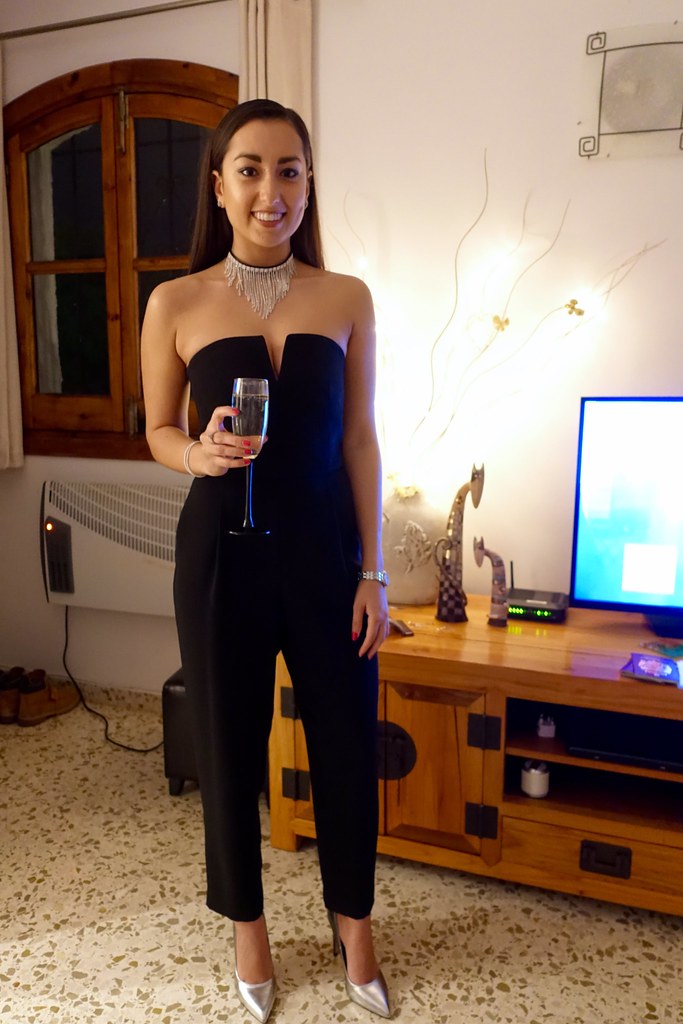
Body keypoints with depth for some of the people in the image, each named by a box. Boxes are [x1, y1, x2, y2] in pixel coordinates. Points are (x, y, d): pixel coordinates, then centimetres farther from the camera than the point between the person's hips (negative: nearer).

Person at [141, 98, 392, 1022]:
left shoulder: (346, 298, 0)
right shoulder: (177, 304, -2)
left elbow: (359, 439, 1)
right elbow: (159, 432, 7)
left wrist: (372, 572, -1)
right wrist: (200, 453, -17)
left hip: (325, 549, 1)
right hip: (223, 553, 0)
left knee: (347, 744, 10)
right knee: (229, 746, 12)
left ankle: (354, 923, 38)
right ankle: (248, 926, 39)